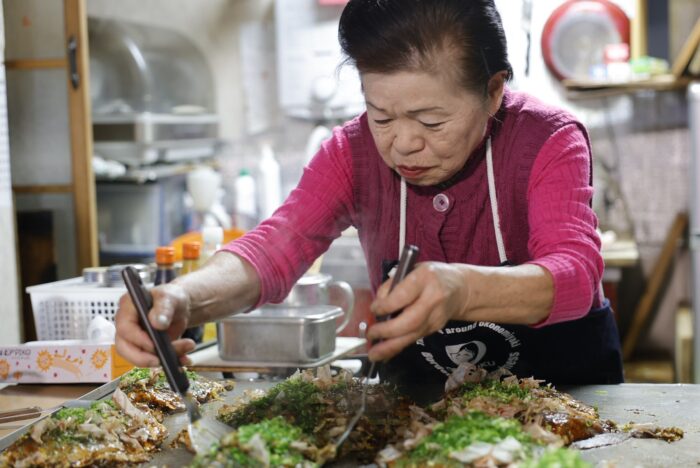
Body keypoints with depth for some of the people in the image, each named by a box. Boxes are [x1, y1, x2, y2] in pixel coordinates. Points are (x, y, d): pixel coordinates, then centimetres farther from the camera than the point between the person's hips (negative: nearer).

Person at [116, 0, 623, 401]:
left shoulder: (548, 141, -18)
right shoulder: (353, 153, -10)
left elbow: (575, 273, -32)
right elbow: (274, 249, -23)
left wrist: (463, 290, -55)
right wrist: (186, 297, -46)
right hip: (416, 393, 1)